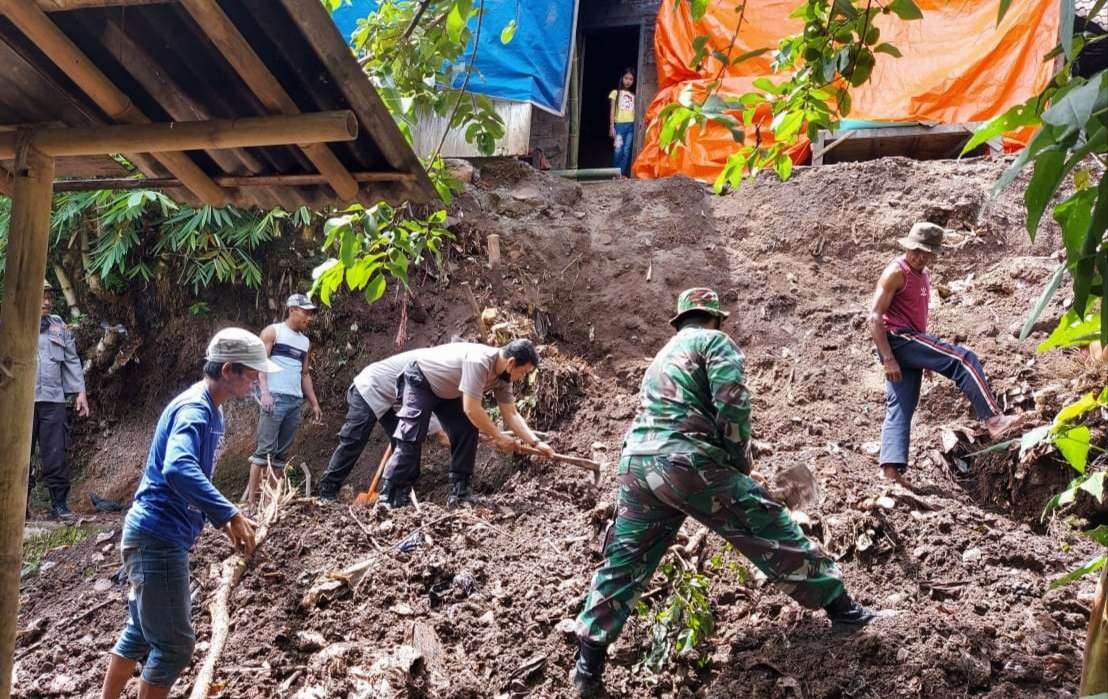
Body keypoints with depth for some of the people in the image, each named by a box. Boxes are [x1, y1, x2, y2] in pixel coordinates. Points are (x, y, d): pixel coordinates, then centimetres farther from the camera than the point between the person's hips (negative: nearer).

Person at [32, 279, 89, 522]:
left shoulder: (59, 327, 15)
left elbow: (72, 361, 15)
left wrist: (80, 392, 10)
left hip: (53, 400, 2)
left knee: (56, 455, 0)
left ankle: (59, 504, 6)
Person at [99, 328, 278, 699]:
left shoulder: (208, 409, 11)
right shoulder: (195, 409, -20)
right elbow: (178, 470, -39)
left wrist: (223, 522, 13)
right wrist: (231, 515, -38)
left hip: (159, 537, 10)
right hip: (158, 538, -10)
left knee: (142, 631, 23)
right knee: (176, 644, -2)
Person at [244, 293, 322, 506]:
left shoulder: (305, 342, 20)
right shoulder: (273, 332, 2)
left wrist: (314, 403, 16)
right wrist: (265, 392, -20)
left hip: (296, 401, 7)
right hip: (275, 398, -7)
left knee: (282, 453, 5)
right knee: (265, 449, -11)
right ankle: (251, 498, -11)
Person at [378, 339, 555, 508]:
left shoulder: (503, 376, -11)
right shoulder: (479, 361, -38)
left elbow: (511, 415, -6)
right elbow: (471, 409, -37)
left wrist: (536, 443, -16)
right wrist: (499, 437, -26)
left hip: (447, 390, 8)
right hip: (419, 380, -8)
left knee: (467, 432, -4)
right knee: (411, 438, -16)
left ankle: (460, 494, 1)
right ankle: (389, 498, -13)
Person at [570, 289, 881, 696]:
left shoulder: (664, 355, 31)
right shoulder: (715, 341, 6)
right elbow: (732, 405, -9)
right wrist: (740, 461, 5)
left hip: (636, 462, 7)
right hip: (687, 462, -7)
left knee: (622, 563, 14)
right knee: (771, 532, 5)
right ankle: (842, 609, 15)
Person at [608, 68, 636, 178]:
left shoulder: (633, 95, 16)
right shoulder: (616, 92, 7)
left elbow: (635, 112, 13)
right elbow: (612, 111, 3)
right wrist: (611, 126, -6)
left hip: (631, 125, 3)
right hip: (619, 124, -3)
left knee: (627, 151, -2)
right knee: (618, 150, -9)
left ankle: (622, 173, 2)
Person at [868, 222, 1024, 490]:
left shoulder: (923, 275, 21)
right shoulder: (896, 272, -8)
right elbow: (875, 317, -14)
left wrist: (928, 356, 25)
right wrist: (888, 359, -20)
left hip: (912, 342, 10)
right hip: (898, 338, -10)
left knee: (900, 408, 1)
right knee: (963, 360, -16)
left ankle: (891, 468, -5)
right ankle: (993, 419, -17)